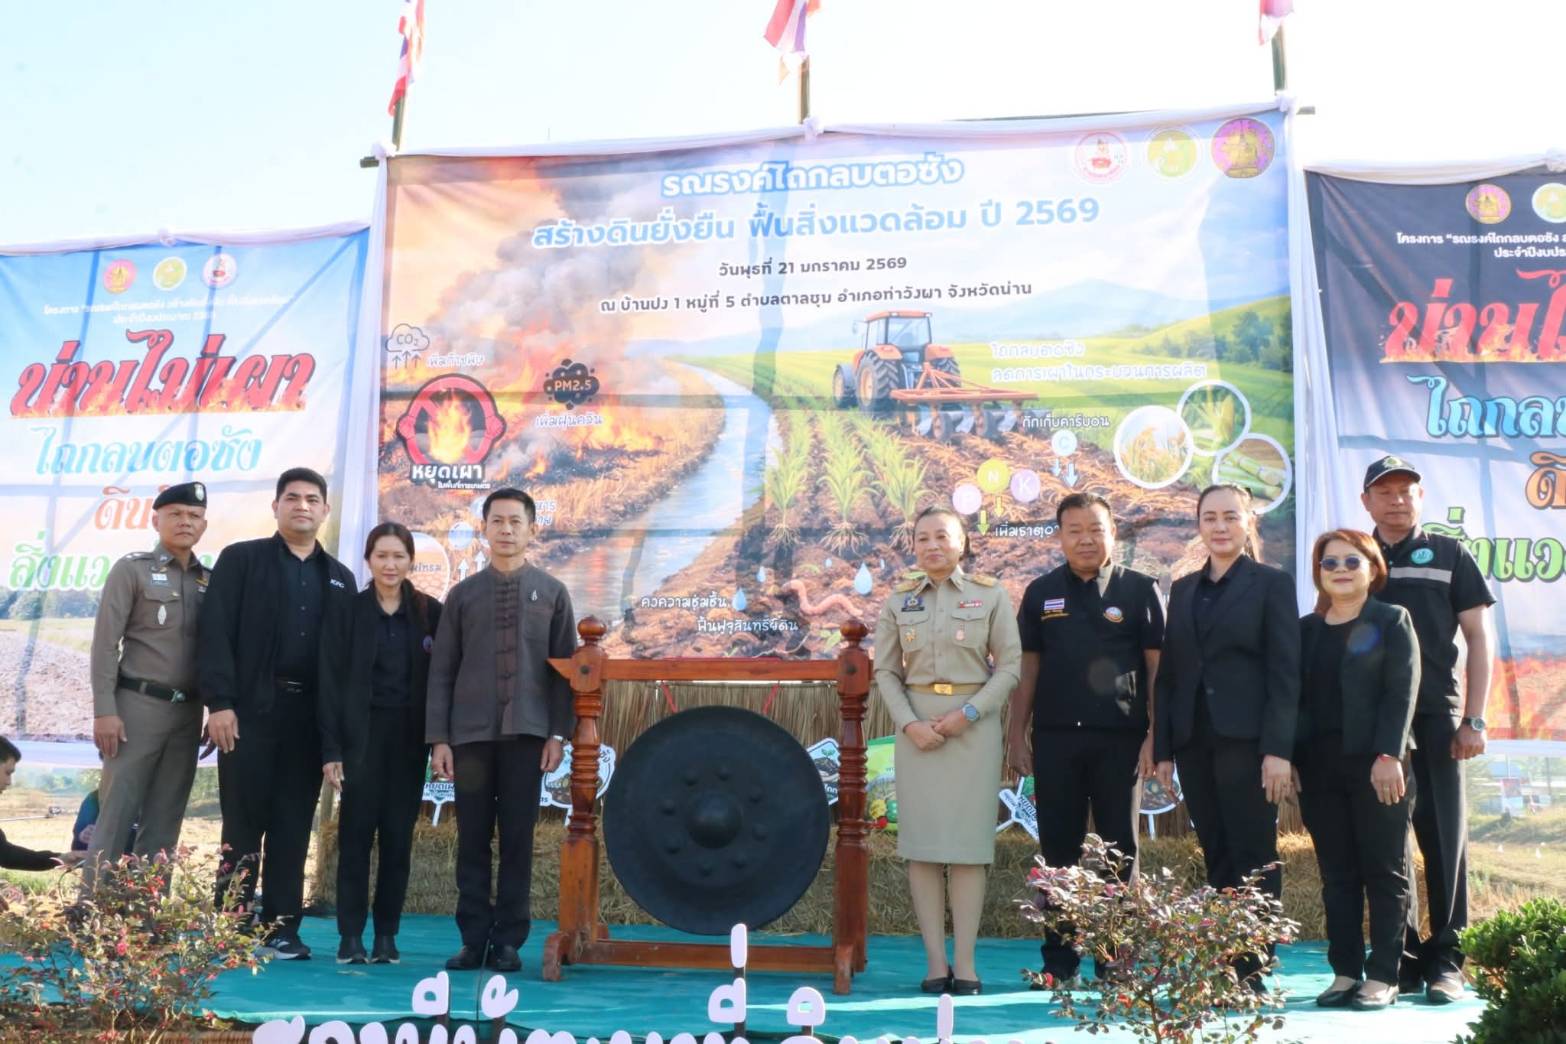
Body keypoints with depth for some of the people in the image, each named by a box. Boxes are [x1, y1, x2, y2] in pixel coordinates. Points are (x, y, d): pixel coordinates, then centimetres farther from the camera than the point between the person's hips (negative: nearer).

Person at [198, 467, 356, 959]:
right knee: (244, 821, 1)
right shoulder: (241, 559, 6)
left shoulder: (339, 578, 16)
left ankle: (281, 928, 10)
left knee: (293, 825, 4)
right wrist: (219, 702, -14)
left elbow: (345, 652, 12)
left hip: (310, 715, 3)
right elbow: (216, 634, -4)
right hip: (251, 708, -3)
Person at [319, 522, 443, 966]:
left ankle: (387, 936, 12)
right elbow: (331, 681, -2)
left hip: (409, 738, 1)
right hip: (362, 735, -1)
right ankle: (351, 936, 8)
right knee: (356, 834, 0)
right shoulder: (349, 610, 1)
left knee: (398, 836, 4)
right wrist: (331, 748, -8)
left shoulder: (430, 612, 4)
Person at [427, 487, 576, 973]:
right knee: (472, 839, 4)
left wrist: (559, 733, -4)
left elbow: (565, 668, 4)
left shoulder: (552, 593, 6)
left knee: (518, 838, 3)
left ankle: (508, 941, 11)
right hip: (471, 733, 1)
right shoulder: (462, 594, 8)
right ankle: (473, 939, 12)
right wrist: (438, 738, -2)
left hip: (527, 732, -1)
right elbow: (441, 670, 5)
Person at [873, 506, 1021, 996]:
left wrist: (969, 713, -13)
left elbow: (1011, 663, -2)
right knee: (922, 841, 0)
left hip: (974, 724, -1)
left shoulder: (990, 595, 1)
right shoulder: (899, 600, 7)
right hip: (917, 724, 2)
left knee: (968, 841, 0)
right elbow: (885, 670, 5)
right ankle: (935, 959, 6)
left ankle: (965, 960, 5)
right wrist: (909, 723, -10)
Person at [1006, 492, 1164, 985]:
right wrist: (1016, 735, 5)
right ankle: (1059, 960, 17)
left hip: (1120, 739, -2)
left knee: (1120, 849, 5)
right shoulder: (1042, 592, 9)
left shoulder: (1140, 590, 2)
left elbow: (1158, 667, 0)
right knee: (1058, 848, 7)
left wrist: (1156, 736, -6)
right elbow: (1027, 667, 10)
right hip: (1055, 739, 2)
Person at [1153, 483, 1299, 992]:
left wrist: (1278, 750, -14)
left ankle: (1254, 973, 4)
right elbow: (1168, 672, 13)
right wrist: (1163, 748, 7)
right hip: (1194, 742, 5)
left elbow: (1285, 673, -6)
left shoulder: (1272, 583, 1)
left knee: (1254, 856, -2)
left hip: (1246, 739, -5)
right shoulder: (1184, 589, 15)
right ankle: (1223, 968, 14)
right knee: (1216, 856, 8)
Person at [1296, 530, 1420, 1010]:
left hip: (1375, 763, -4)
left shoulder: (1392, 621, 3)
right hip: (1318, 765, 4)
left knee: (1384, 871, 2)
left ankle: (1383, 976, 7)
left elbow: (1401, 692, -7)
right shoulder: (1305, 629, 13)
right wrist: (1289, 759, 0)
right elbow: (1295, 697, 10)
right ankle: (1345, 971, 12)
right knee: (1337, 874, 6)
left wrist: (1389, 755, -17)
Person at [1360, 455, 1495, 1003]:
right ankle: (1403, 954, 15)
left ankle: (1445, 960, 9)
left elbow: (1479, 636, 4)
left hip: (1435, 717, -1)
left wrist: (1473, 720, -3)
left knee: (1444, 837, 0)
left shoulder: (1448, 555, 7)